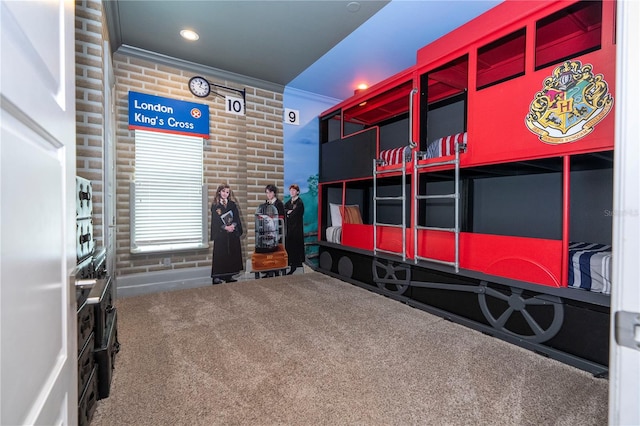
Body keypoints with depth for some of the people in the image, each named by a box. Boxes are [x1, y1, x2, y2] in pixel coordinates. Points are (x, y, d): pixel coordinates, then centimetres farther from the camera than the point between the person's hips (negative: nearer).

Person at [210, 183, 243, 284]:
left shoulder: (232, 204, 11)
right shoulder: (215, 205, 2)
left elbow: (237, 218, 5)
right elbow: (215, 221, -3)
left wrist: (233, 225, -14)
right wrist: (226, 227, -14)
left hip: (233, 234, 3)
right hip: (220, 234, -3)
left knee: (232, 253, 4)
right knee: (220, 254, -3)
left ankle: (229, 275, 13)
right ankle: (217, 277, 4)